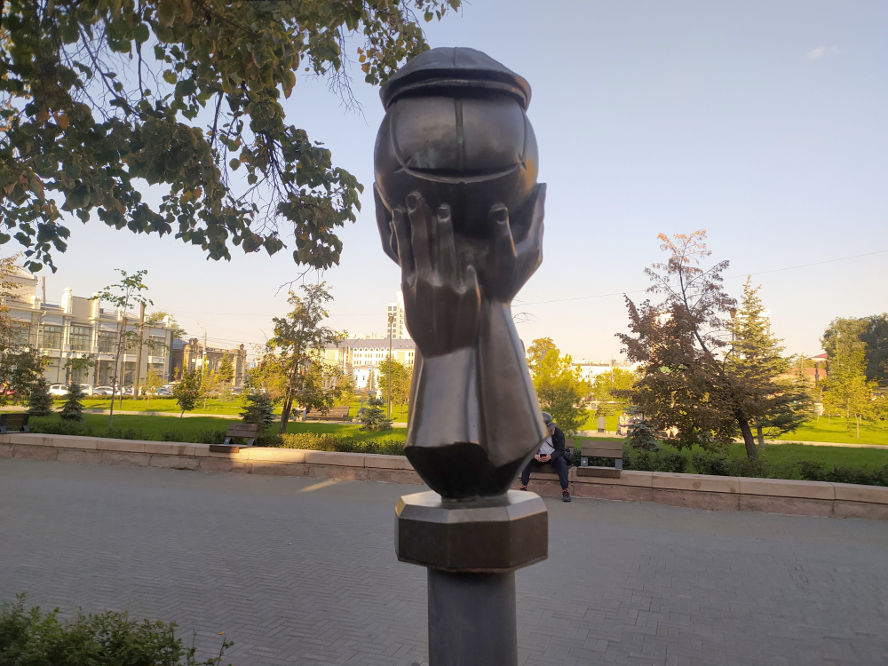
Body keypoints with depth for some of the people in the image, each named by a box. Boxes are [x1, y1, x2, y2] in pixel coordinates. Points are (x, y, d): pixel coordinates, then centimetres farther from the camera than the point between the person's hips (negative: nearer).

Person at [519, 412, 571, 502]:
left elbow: (561, 450, -14)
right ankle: (523, 487, -24)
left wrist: (550, 456, -33)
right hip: (539, 457, 2)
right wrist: (535, 455, -28)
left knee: (561, 461, -33)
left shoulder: (558, 432, -12)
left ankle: (565, 491, -34)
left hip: (554, 456, -2)